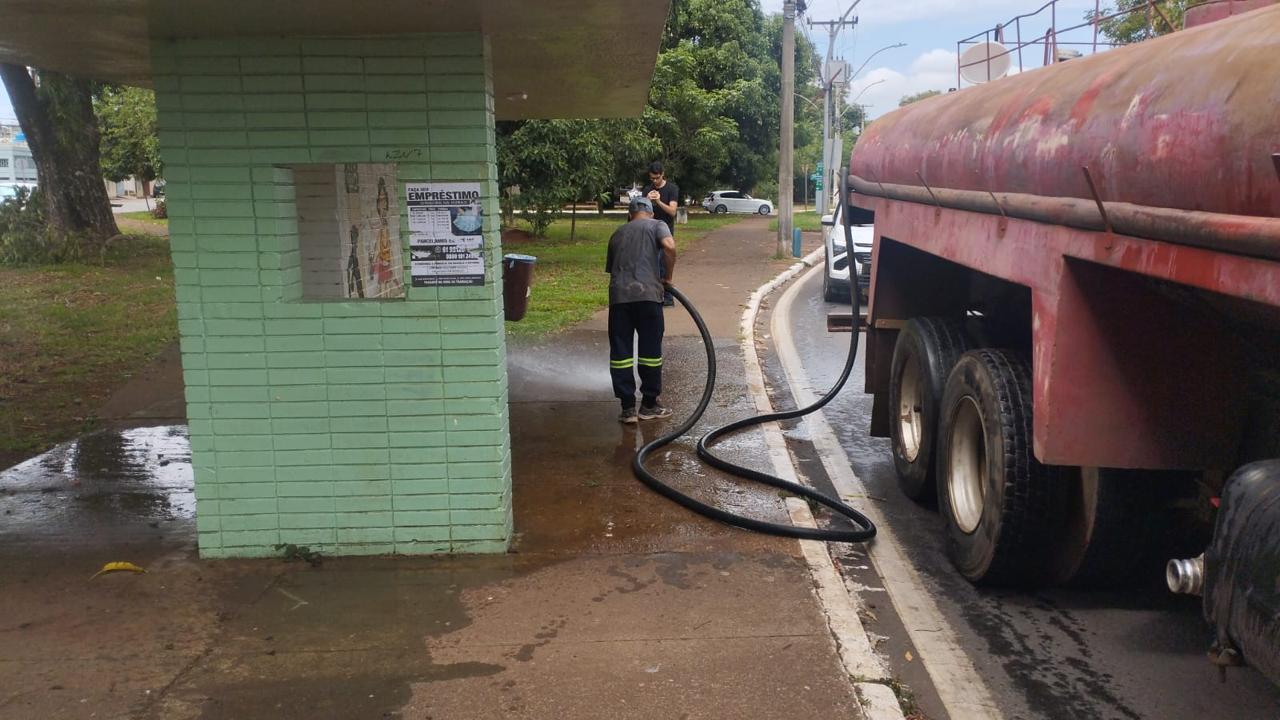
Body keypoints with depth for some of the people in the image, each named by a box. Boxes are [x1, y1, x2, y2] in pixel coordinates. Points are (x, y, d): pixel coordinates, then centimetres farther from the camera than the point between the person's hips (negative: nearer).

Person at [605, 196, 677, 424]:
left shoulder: (617, 234, 25)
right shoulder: (656, 225, 12)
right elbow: (669, 247, -9)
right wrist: (667, 276, 3)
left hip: (618, 296, 3)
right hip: (647, 294, -3)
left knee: (620, 351, 7)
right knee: (650, 349, 7)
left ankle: (628, 407, 8)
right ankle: (649, 405, 15)